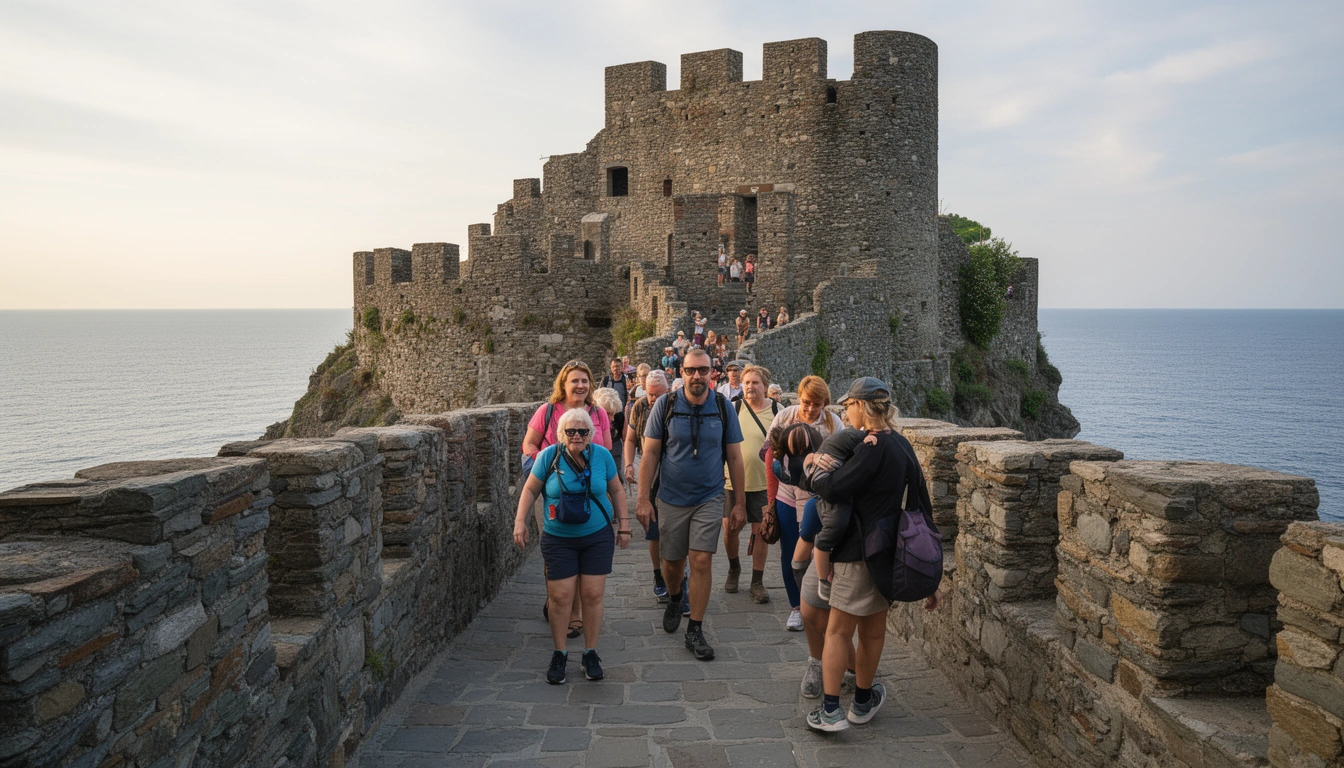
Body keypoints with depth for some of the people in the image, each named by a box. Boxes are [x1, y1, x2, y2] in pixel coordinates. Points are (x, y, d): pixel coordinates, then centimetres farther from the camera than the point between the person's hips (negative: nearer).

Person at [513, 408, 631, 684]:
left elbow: (616, 490, 9)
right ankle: (559, 655, 15)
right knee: (560, 597, -3)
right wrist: (520, 521, -6)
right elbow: (530, 490, 3)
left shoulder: (602, 455, -2)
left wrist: (623, 524, 8)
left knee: (593, 596, 1)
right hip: (558, 539, -1)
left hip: (598, 537, 1)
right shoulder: (549, 456, -7)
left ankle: (590, 654, 17)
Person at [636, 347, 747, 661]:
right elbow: (650, 453, -3)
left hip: (709, 498, 0)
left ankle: (695, 631, 5)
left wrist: (740, 503, 1)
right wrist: (644, 498, -8)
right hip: (672, 498, 0)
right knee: (672, 562, 11)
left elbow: (734, 457, 2)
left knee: (701, 561, -7)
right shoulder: (666, 405, -6)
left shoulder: (723, 407, -3)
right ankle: (674, 599, 44)